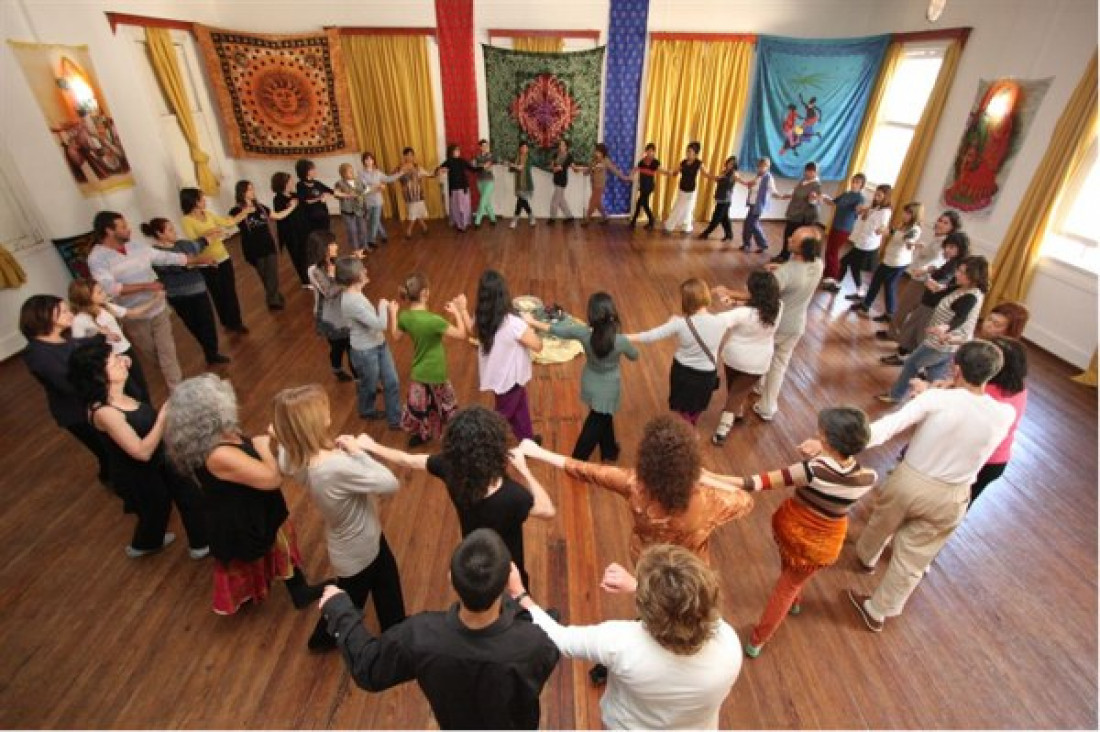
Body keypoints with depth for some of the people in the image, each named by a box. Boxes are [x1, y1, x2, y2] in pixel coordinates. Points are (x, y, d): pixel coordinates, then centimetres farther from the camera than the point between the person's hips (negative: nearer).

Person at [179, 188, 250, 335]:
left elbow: (229, 222, 13)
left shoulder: (208, 214, 5)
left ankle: (236, 322, 21)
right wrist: (207, 236, -29)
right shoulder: (187, 221, -13)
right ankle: (227, 323, 26)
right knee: (218, 295, 10)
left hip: (224, 258, 5)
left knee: (231, 292, 9)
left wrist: (245, 212, 11)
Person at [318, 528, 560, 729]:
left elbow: (367, 668, -18)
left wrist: (339, 611, -5)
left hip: (457, 724, 2)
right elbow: (548, 653, -17)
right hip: (514, 727, -1)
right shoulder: (532, 644, -45)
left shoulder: (420, 636, -40)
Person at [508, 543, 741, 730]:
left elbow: (557, 638, -23)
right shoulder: (729, 643, -32)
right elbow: (679, 604, -11)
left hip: (626, 727, -1)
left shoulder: (620, 642, -39)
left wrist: (519, 594, -12)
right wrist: (637, 586, -8)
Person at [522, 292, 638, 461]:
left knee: (603, 418, 29)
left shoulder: (583, 333, -27)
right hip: (608, 390, -3)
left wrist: (533, 322, 1)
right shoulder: (620, 340, -30)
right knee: (596, 424, 18)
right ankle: (577, 461, 31)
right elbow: (634, 356, -8)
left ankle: (609, 450, 52)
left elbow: (555, 329, -14)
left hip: (590, 385, 3)